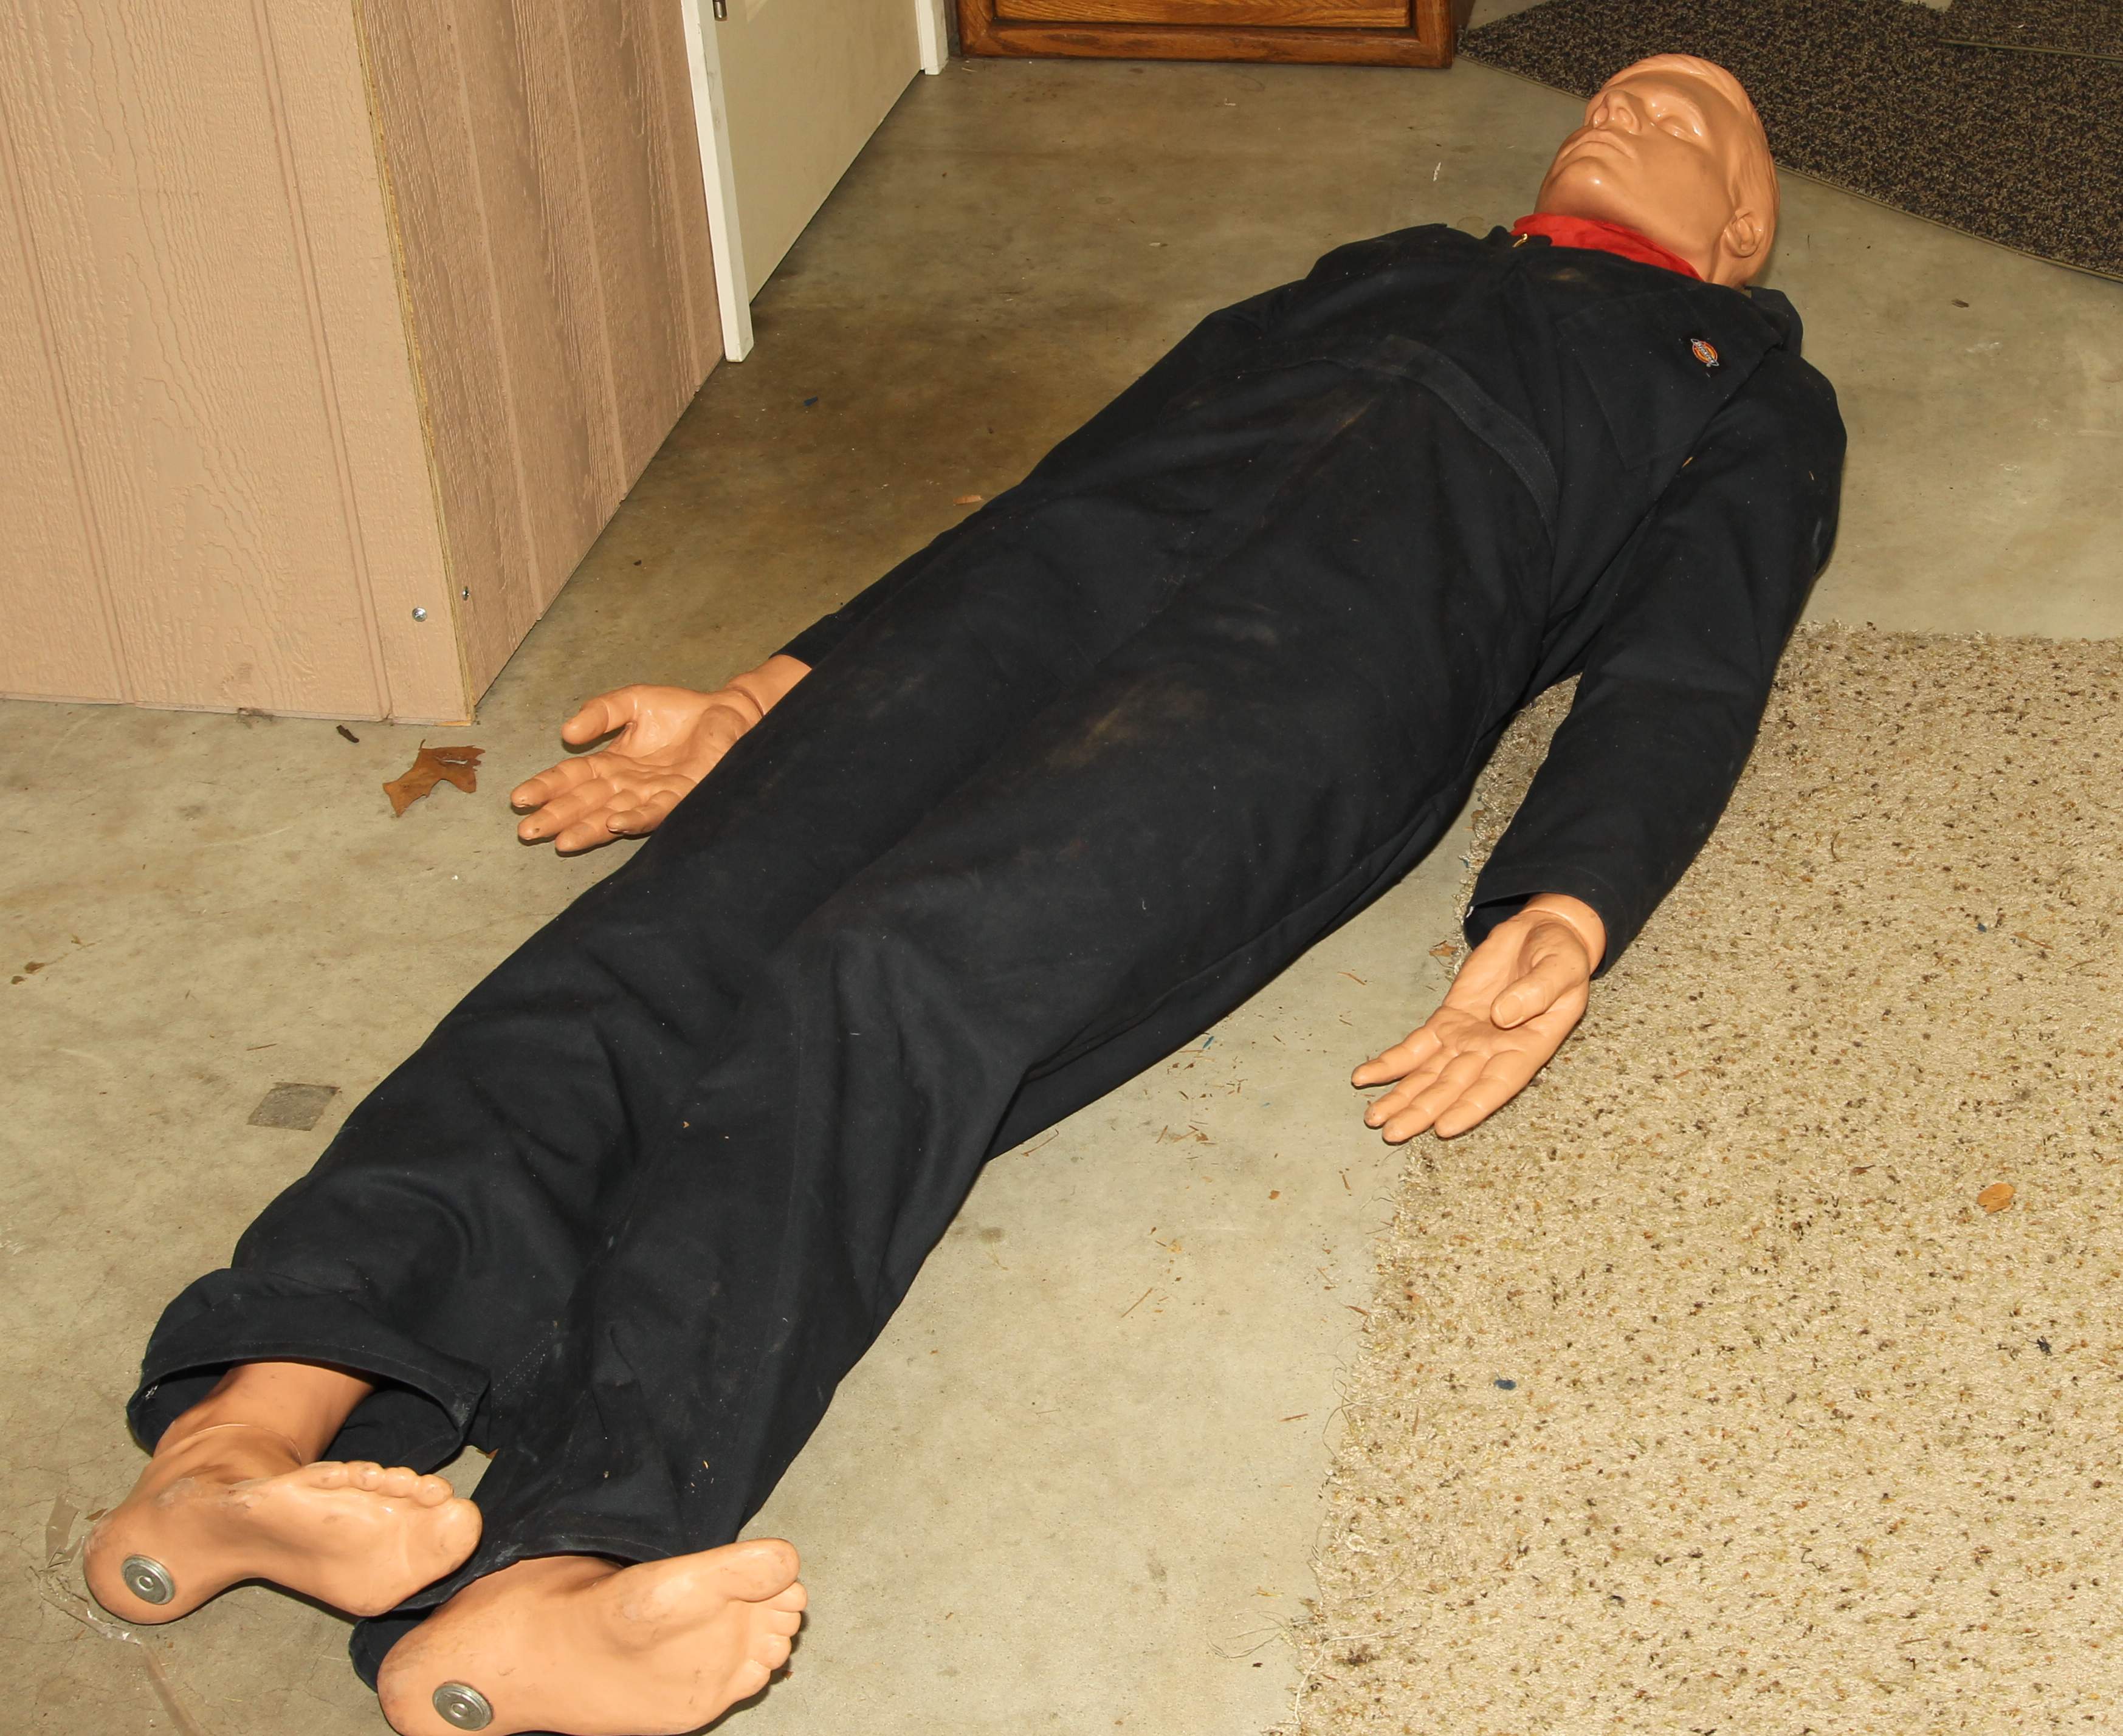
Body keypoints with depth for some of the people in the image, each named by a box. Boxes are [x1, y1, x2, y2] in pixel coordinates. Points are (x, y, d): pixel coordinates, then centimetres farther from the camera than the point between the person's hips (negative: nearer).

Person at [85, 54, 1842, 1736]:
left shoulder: (1749, 395, 30)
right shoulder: (1373, 272, 39)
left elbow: (1679, 679, 11)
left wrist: (1565, 916, -12)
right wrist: (769, 699, 16)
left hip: (1330, 638, -4)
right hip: (1078, 555, 4)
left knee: (908, 974, -33)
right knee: (688, 917, -25)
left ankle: (537, 1580, -49)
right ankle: (262, 1417, -42)